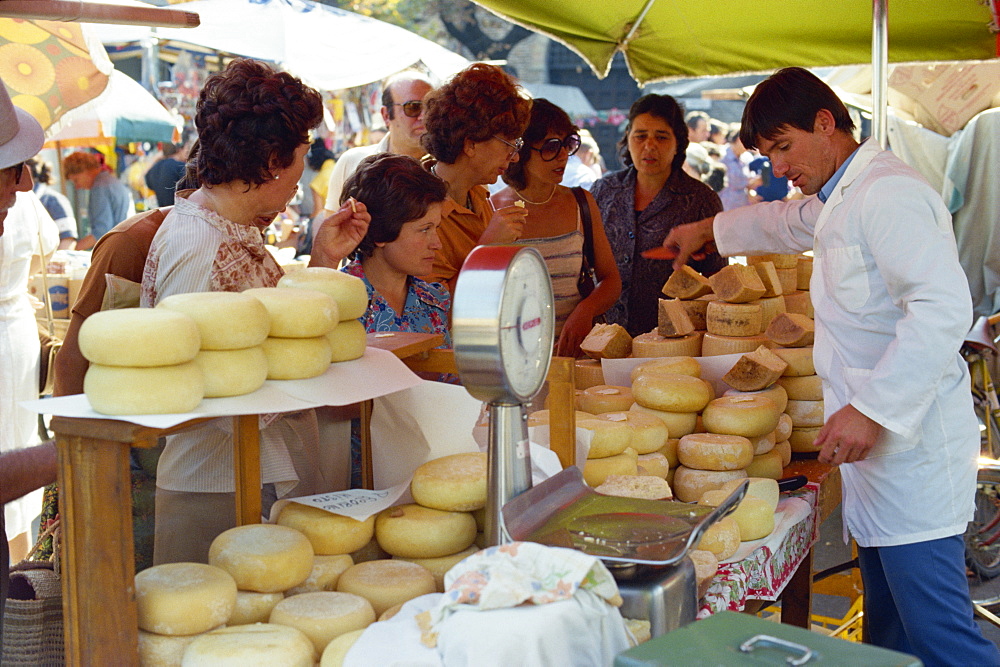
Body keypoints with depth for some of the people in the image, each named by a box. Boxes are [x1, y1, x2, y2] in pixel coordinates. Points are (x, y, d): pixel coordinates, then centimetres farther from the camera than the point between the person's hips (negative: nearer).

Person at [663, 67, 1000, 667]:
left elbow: (945, 307, -26)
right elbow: (785, 224, 43)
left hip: (913, 448, -10)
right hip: (881, 439, 10)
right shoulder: (840, 200, 19)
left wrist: (872, 408, -26)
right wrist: (706, 230, 52)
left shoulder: (889, 194, -15)